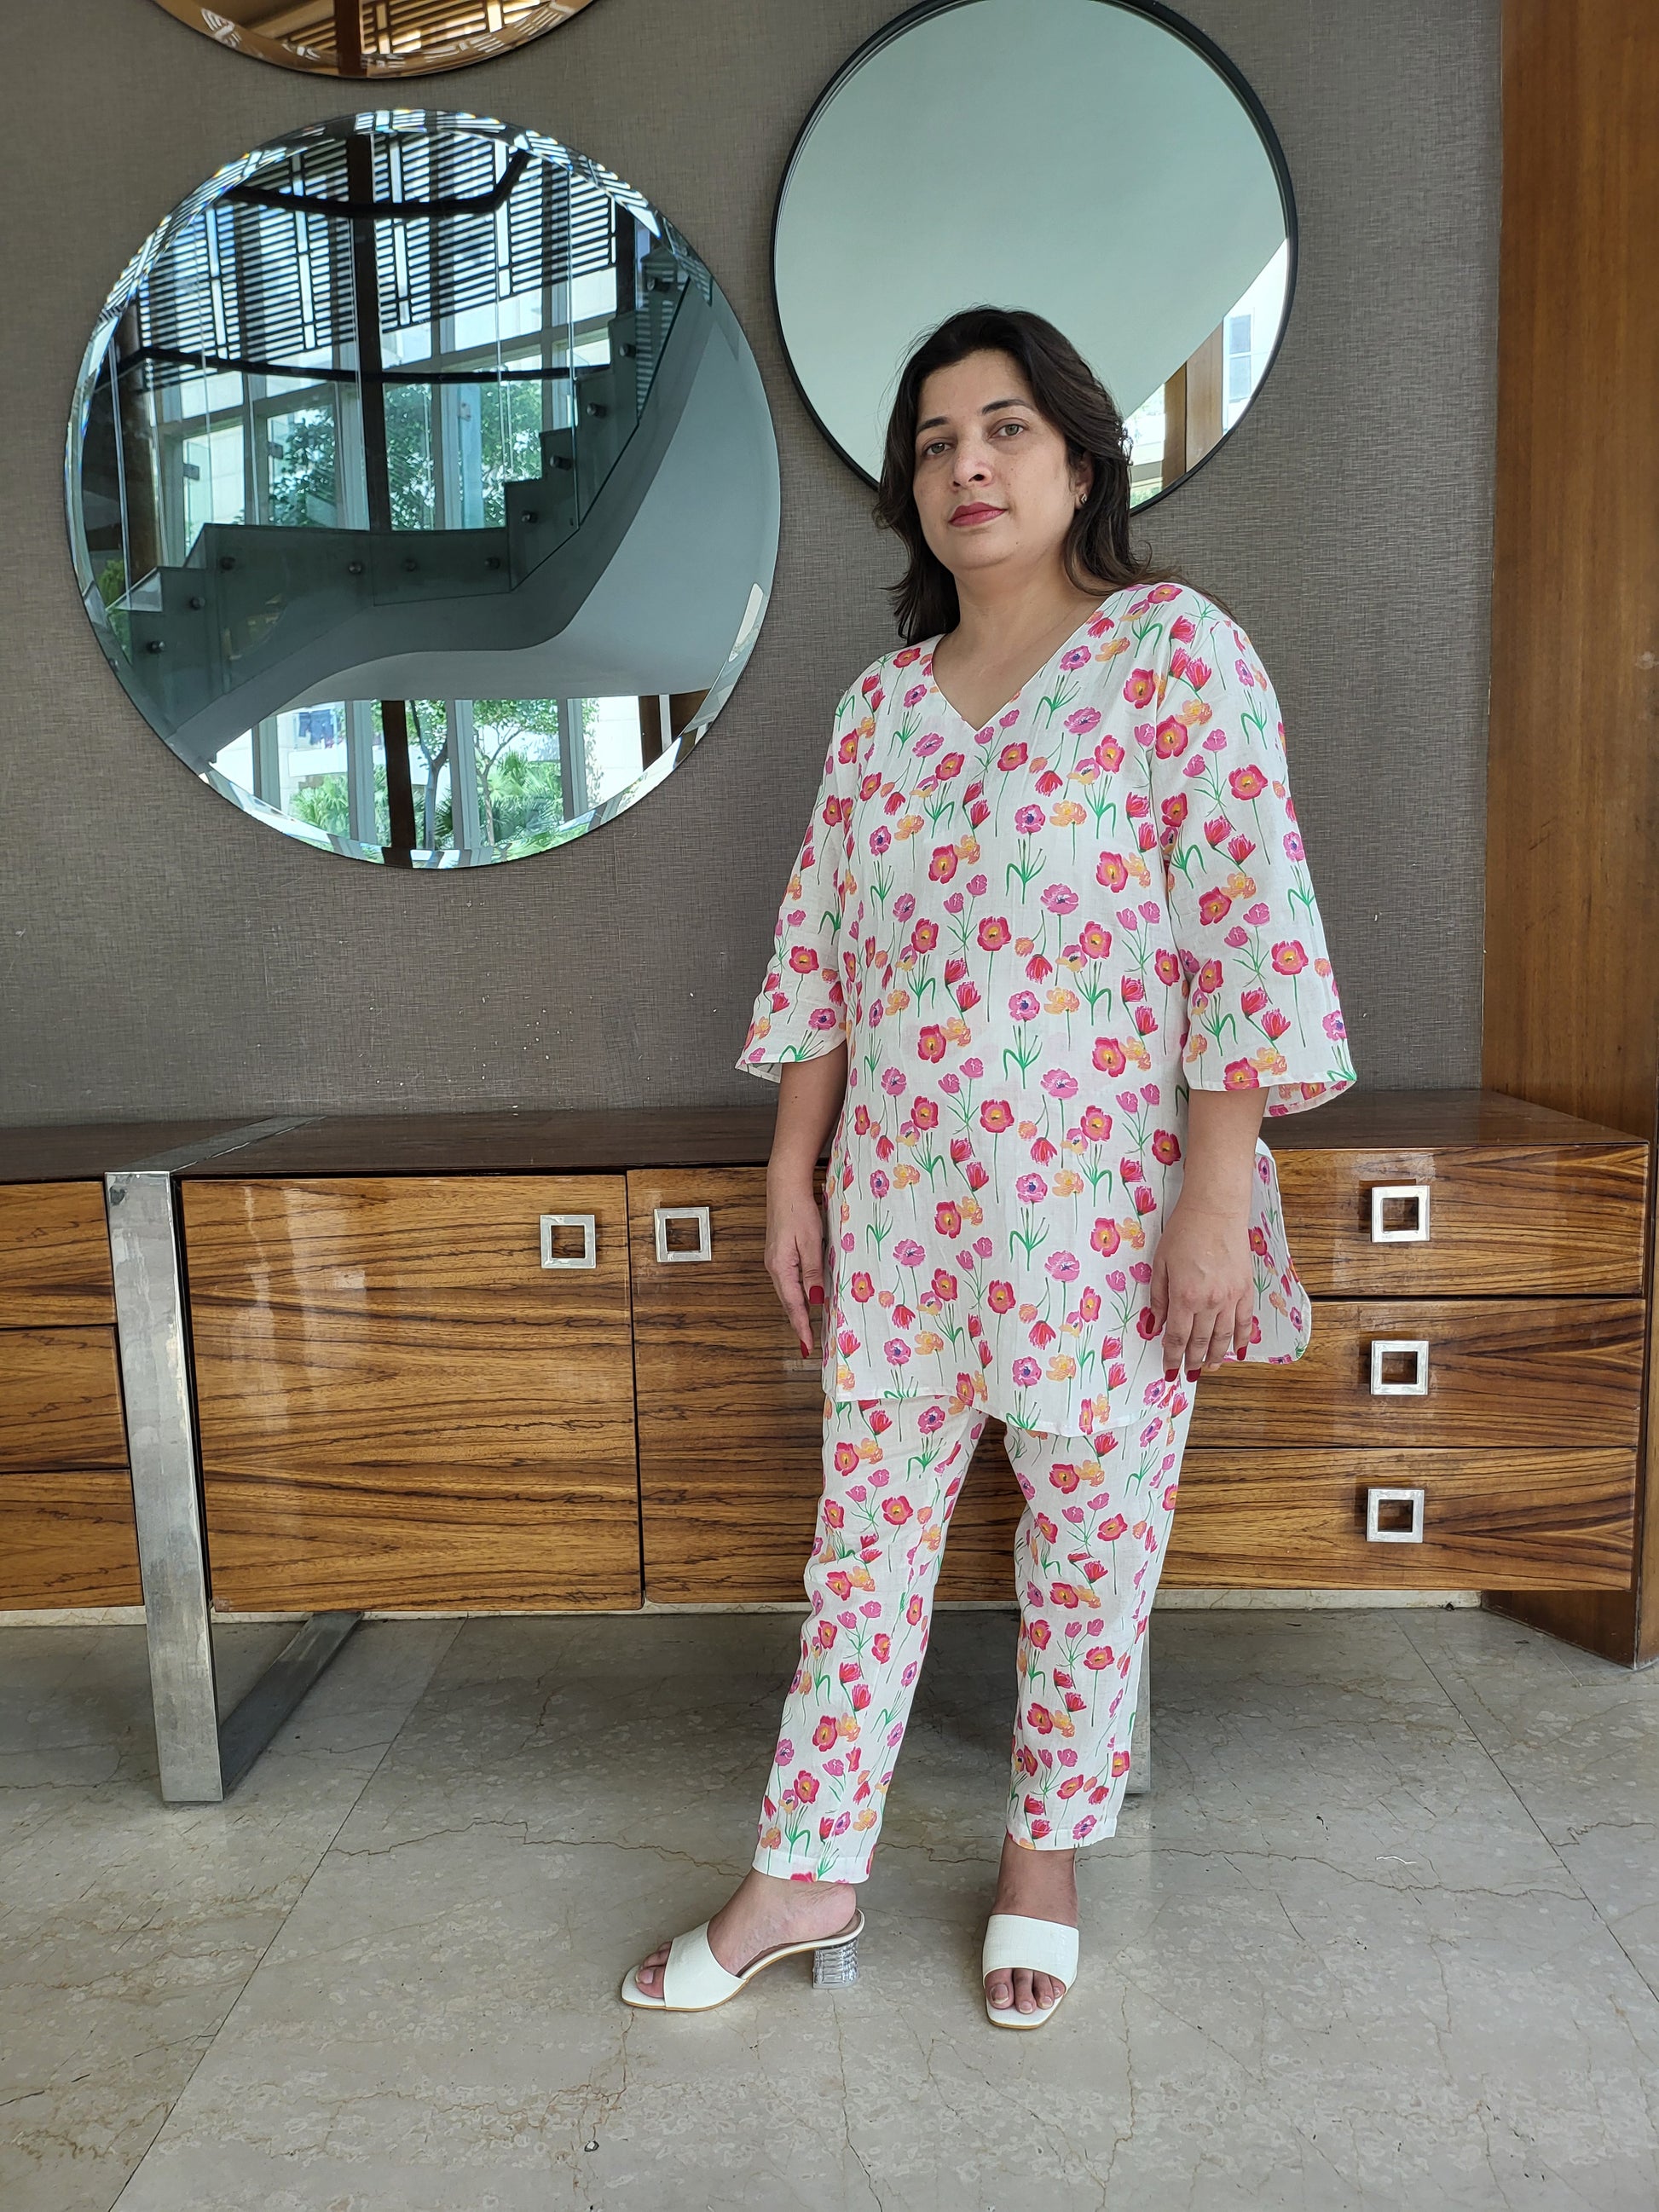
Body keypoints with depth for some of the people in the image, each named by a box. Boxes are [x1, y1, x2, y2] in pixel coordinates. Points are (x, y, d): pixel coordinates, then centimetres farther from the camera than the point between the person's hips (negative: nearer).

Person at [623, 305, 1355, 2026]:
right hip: (899, 1202, 4)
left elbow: (1250, 932, -12)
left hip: (1106, 1204, -4)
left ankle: (1048, 1852, 34)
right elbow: (818, 956, 11)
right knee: (866, 1525, 11)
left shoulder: (1177, 651, -6)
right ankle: (805, 1875, 26)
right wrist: (791, 1179, 7)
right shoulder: (880, 703, 9)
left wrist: (1214, 1206, -17)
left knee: (1095, 1534, 11)